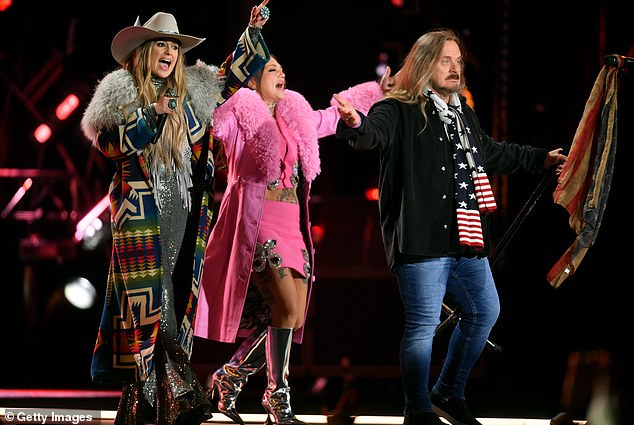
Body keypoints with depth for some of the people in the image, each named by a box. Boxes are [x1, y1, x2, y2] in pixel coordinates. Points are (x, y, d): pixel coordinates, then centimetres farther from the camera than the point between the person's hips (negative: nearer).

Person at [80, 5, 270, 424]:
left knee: (180, 294, 0)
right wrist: (151, 114, -12)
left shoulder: (192, 89, 17)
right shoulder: (121, 90, 6)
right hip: (141, 209, -4)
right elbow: (108, 140, -4)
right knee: (147, 296, -10)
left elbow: (234, 74, 26)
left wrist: (253, 31, 17)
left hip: (187, 209, 4)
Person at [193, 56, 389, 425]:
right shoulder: (239, 114, -2)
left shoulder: (296, 116, 17)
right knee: (287, 306, -19)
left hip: (292, 225, 8)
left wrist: (379, 91, 40)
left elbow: (333, 116, 33)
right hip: (258, 221, -8)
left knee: (294, 320, 3)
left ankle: (231, 376, 19)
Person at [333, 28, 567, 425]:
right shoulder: (401, 112, -7)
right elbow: (375, 133, -29)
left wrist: (541, 159, 43)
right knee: (424, 325, -7)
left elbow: (492, 152, 36)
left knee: (485, 311, 18)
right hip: (423, 241, -9)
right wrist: (356, 124, -53)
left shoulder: (463, 114, 19)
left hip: (467, 243, 9)